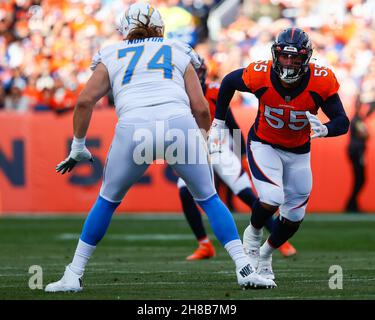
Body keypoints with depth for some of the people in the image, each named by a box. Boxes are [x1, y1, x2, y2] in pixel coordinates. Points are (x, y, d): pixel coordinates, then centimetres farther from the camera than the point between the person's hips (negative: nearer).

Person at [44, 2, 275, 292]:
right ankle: (245, 269, 4)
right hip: (179, 124, 0)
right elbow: (201, 108, 17)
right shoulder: (179, 54, 27)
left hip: (134, 128, 0)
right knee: (209, 199, 16)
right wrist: (203, 141, 33)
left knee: (107, 201, 21)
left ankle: (73, 276, 20)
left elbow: (85, 100, 13)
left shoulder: (112, 57, 26)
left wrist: (78, 148, 22)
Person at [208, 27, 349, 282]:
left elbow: (342, 122, -22)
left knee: (294, 216, 9)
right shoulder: (260, 75, -26)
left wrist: (323, 129, -46)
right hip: (263, 145, -3)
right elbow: (229, 82, -5)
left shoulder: (321, 82, -26)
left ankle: (266, 254, 39)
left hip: (298, 153, 3)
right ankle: (253, 233, 9)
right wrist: (217, 124, 0)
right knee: (272, 198, -25)